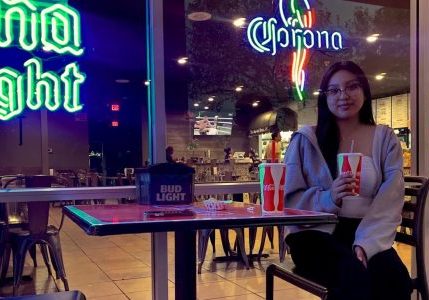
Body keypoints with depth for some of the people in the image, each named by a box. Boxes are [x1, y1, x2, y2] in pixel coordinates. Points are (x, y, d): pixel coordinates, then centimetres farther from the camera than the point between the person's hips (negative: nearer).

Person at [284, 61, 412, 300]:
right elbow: (289, 199, 1)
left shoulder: (385, 139, 9)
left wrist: (365, 245, -18)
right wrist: (329, 198, -18)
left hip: (368, 236, 2)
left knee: (394, 278, -28)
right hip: (317, 235, -1)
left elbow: (390, 202, -2)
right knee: (356, 276, -30)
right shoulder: (305, 140, 4)